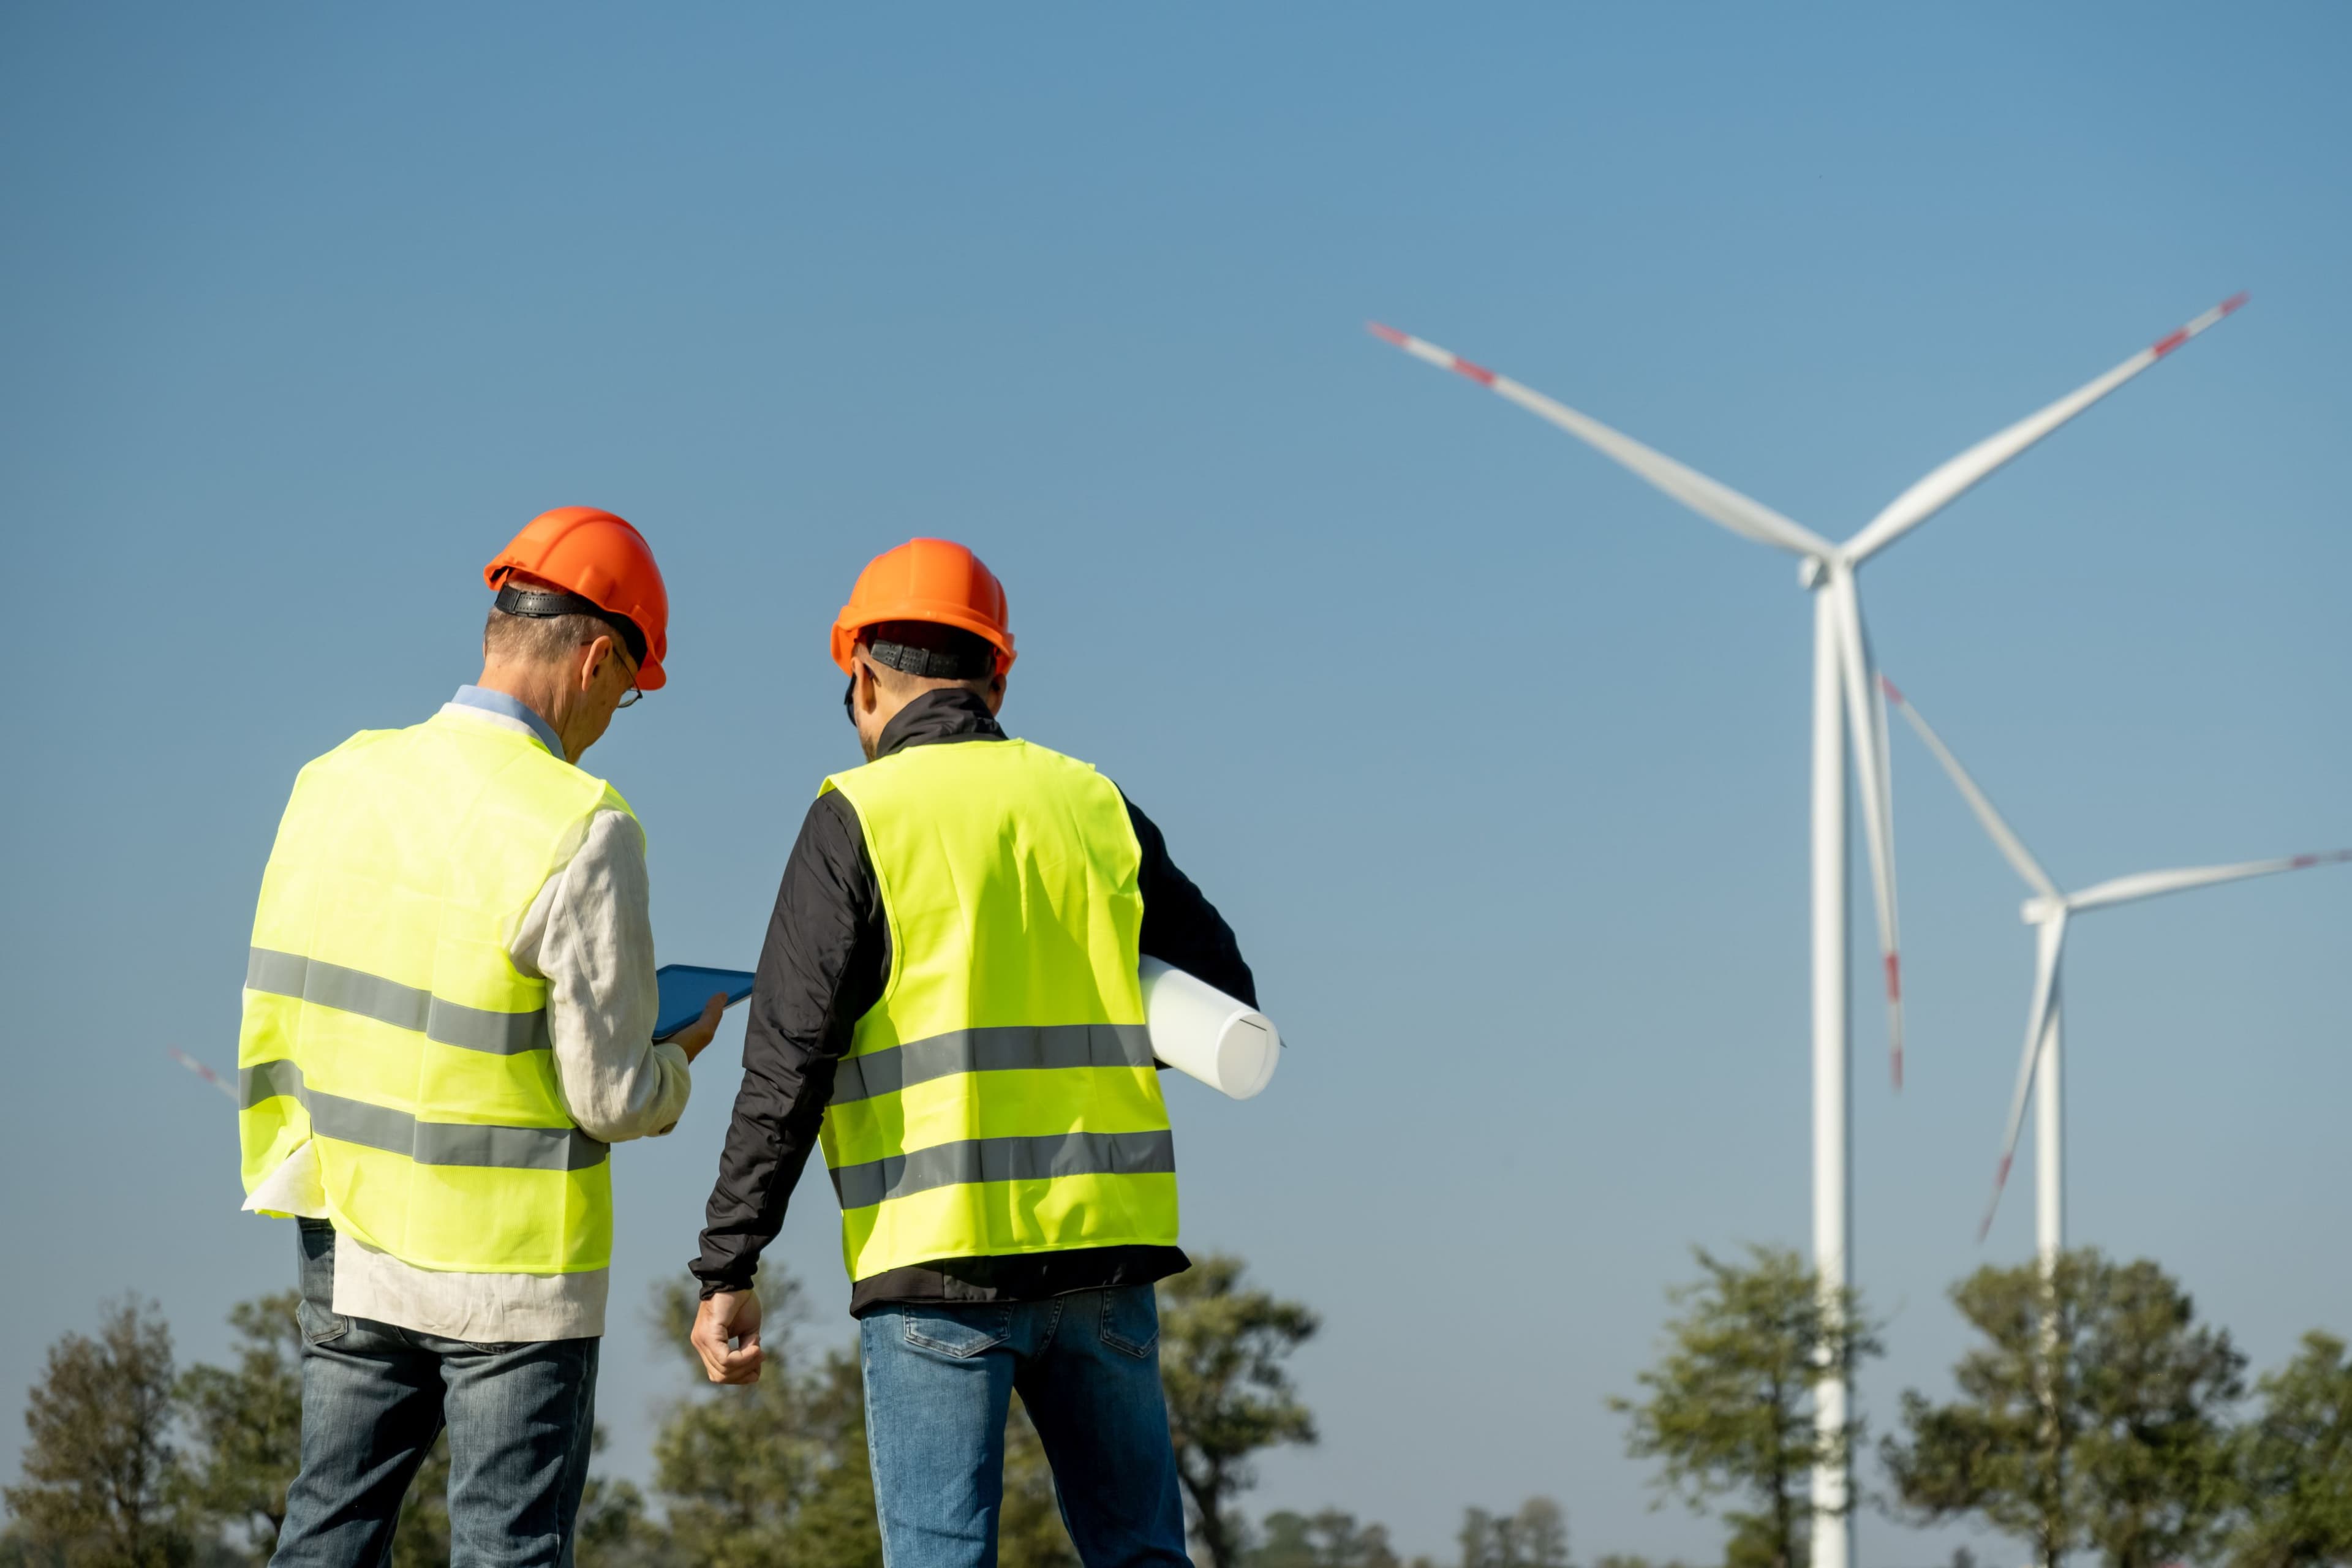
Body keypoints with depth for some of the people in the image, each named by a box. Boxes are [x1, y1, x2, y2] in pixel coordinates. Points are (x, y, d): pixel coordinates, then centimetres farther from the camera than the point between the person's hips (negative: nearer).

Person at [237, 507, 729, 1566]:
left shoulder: (338, 779, 2)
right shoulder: (582, 832, -16)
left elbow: (275, 1015, 8)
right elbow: (611, 1097, -14)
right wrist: (680, 1058, 7)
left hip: (352, 1250, 6)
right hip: (510, 1274, -6)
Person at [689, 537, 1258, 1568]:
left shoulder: (859, 819, -3)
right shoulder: (1094, 806, 10)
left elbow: (787, 1064, -9)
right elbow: (1224, 1005, 16)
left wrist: (727, 1270, -7)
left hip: (939, 1257, -4)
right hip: (1103, 1249, 4)